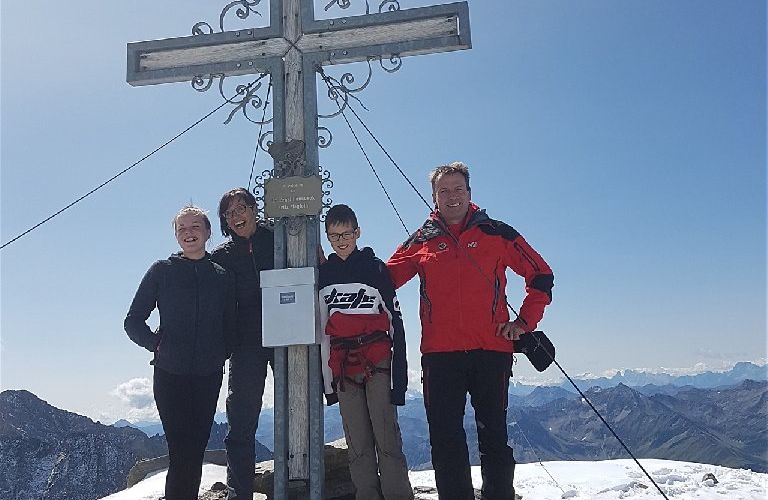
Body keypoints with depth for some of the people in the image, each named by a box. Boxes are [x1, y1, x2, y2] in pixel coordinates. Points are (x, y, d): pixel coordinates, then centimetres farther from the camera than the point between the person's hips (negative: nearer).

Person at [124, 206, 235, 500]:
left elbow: (230, 324, 15)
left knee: (195, 450, 8)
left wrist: (223, 351, 2)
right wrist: (156, 344, -6)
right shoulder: (162, 271, 3)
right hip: (170, 374, -2)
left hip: (209, 376, 2)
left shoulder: (222, 276, 9)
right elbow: (133, 321, 5)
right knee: (181, 452, -6)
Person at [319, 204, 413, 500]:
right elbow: (320, 330, 15)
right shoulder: (322, 275, 13)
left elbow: (395, 324, -1)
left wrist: (398, 375, -7)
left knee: (387, 438, -6)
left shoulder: (375, 268, 3)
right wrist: (326, 380, 11)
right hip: (343, 367, 3)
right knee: (357, 443, 7)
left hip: (378, 364, -3)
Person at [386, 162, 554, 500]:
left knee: (494, 435, 7)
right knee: (445, 439, 4)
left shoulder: (495, 233, 7)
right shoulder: (422, 241, 11)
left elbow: (541, 275, 11)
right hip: (439, 354, 1)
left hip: (491, 350, -1)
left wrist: (524, 322, 3)